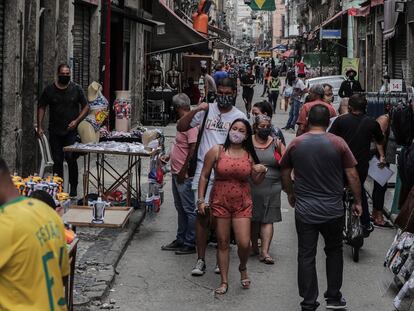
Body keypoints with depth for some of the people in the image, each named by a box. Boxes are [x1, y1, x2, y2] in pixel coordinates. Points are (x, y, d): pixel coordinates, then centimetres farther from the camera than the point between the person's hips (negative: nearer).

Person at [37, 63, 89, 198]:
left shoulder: (76, 89, 2)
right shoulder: (49, 90, 4)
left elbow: (86, 107, 5)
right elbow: (41, 107, 9)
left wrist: (76, 121, -8)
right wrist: (39, 126, 2)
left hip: (72, 131, -2)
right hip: (55, 132, 2)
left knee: (71, 158, -11)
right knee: (57, 160, 5)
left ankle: (73, 188, 2)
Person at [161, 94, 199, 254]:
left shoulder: (191, 124, -19)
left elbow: (193, 149, -24)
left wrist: (184, 171, -20)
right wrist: (169, 156, 23)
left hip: (185, 176, -10)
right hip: (177, 174, 10)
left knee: (189, 209, -2)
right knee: (180, 209, 17)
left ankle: (191, 244, 5)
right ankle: (181, 240, 27)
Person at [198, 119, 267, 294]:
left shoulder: (249, 155, 4)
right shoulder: (216, 151, -2)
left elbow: (256, 181, 12)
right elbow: (204, 176, 3)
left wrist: (262, 171, -8)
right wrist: (201, 200, -2)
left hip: (242, 204, 1)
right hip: (220, 202, -1)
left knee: (244, 243, -8)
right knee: (222, 243, 5)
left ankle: (243, 267, 25)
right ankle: (224, 281, 16)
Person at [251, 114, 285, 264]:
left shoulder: (276, 143, 6)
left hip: (271, 187, 0)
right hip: (251, 187, 0)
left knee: (268, 219, -5)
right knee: (253, 218, 10)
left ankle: (264, 251, -6)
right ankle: (254, 246, 27)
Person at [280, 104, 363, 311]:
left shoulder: (295, 144, -2)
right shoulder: (338, 143, -7)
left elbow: (285, 173, 8)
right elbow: (352, 175, -6)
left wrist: (290, 194, 25)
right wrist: (357, 201, 6)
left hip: (304, 210, 0)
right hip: (333, 209, 0)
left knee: (306, 256, 6)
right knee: (334, 251, 19)